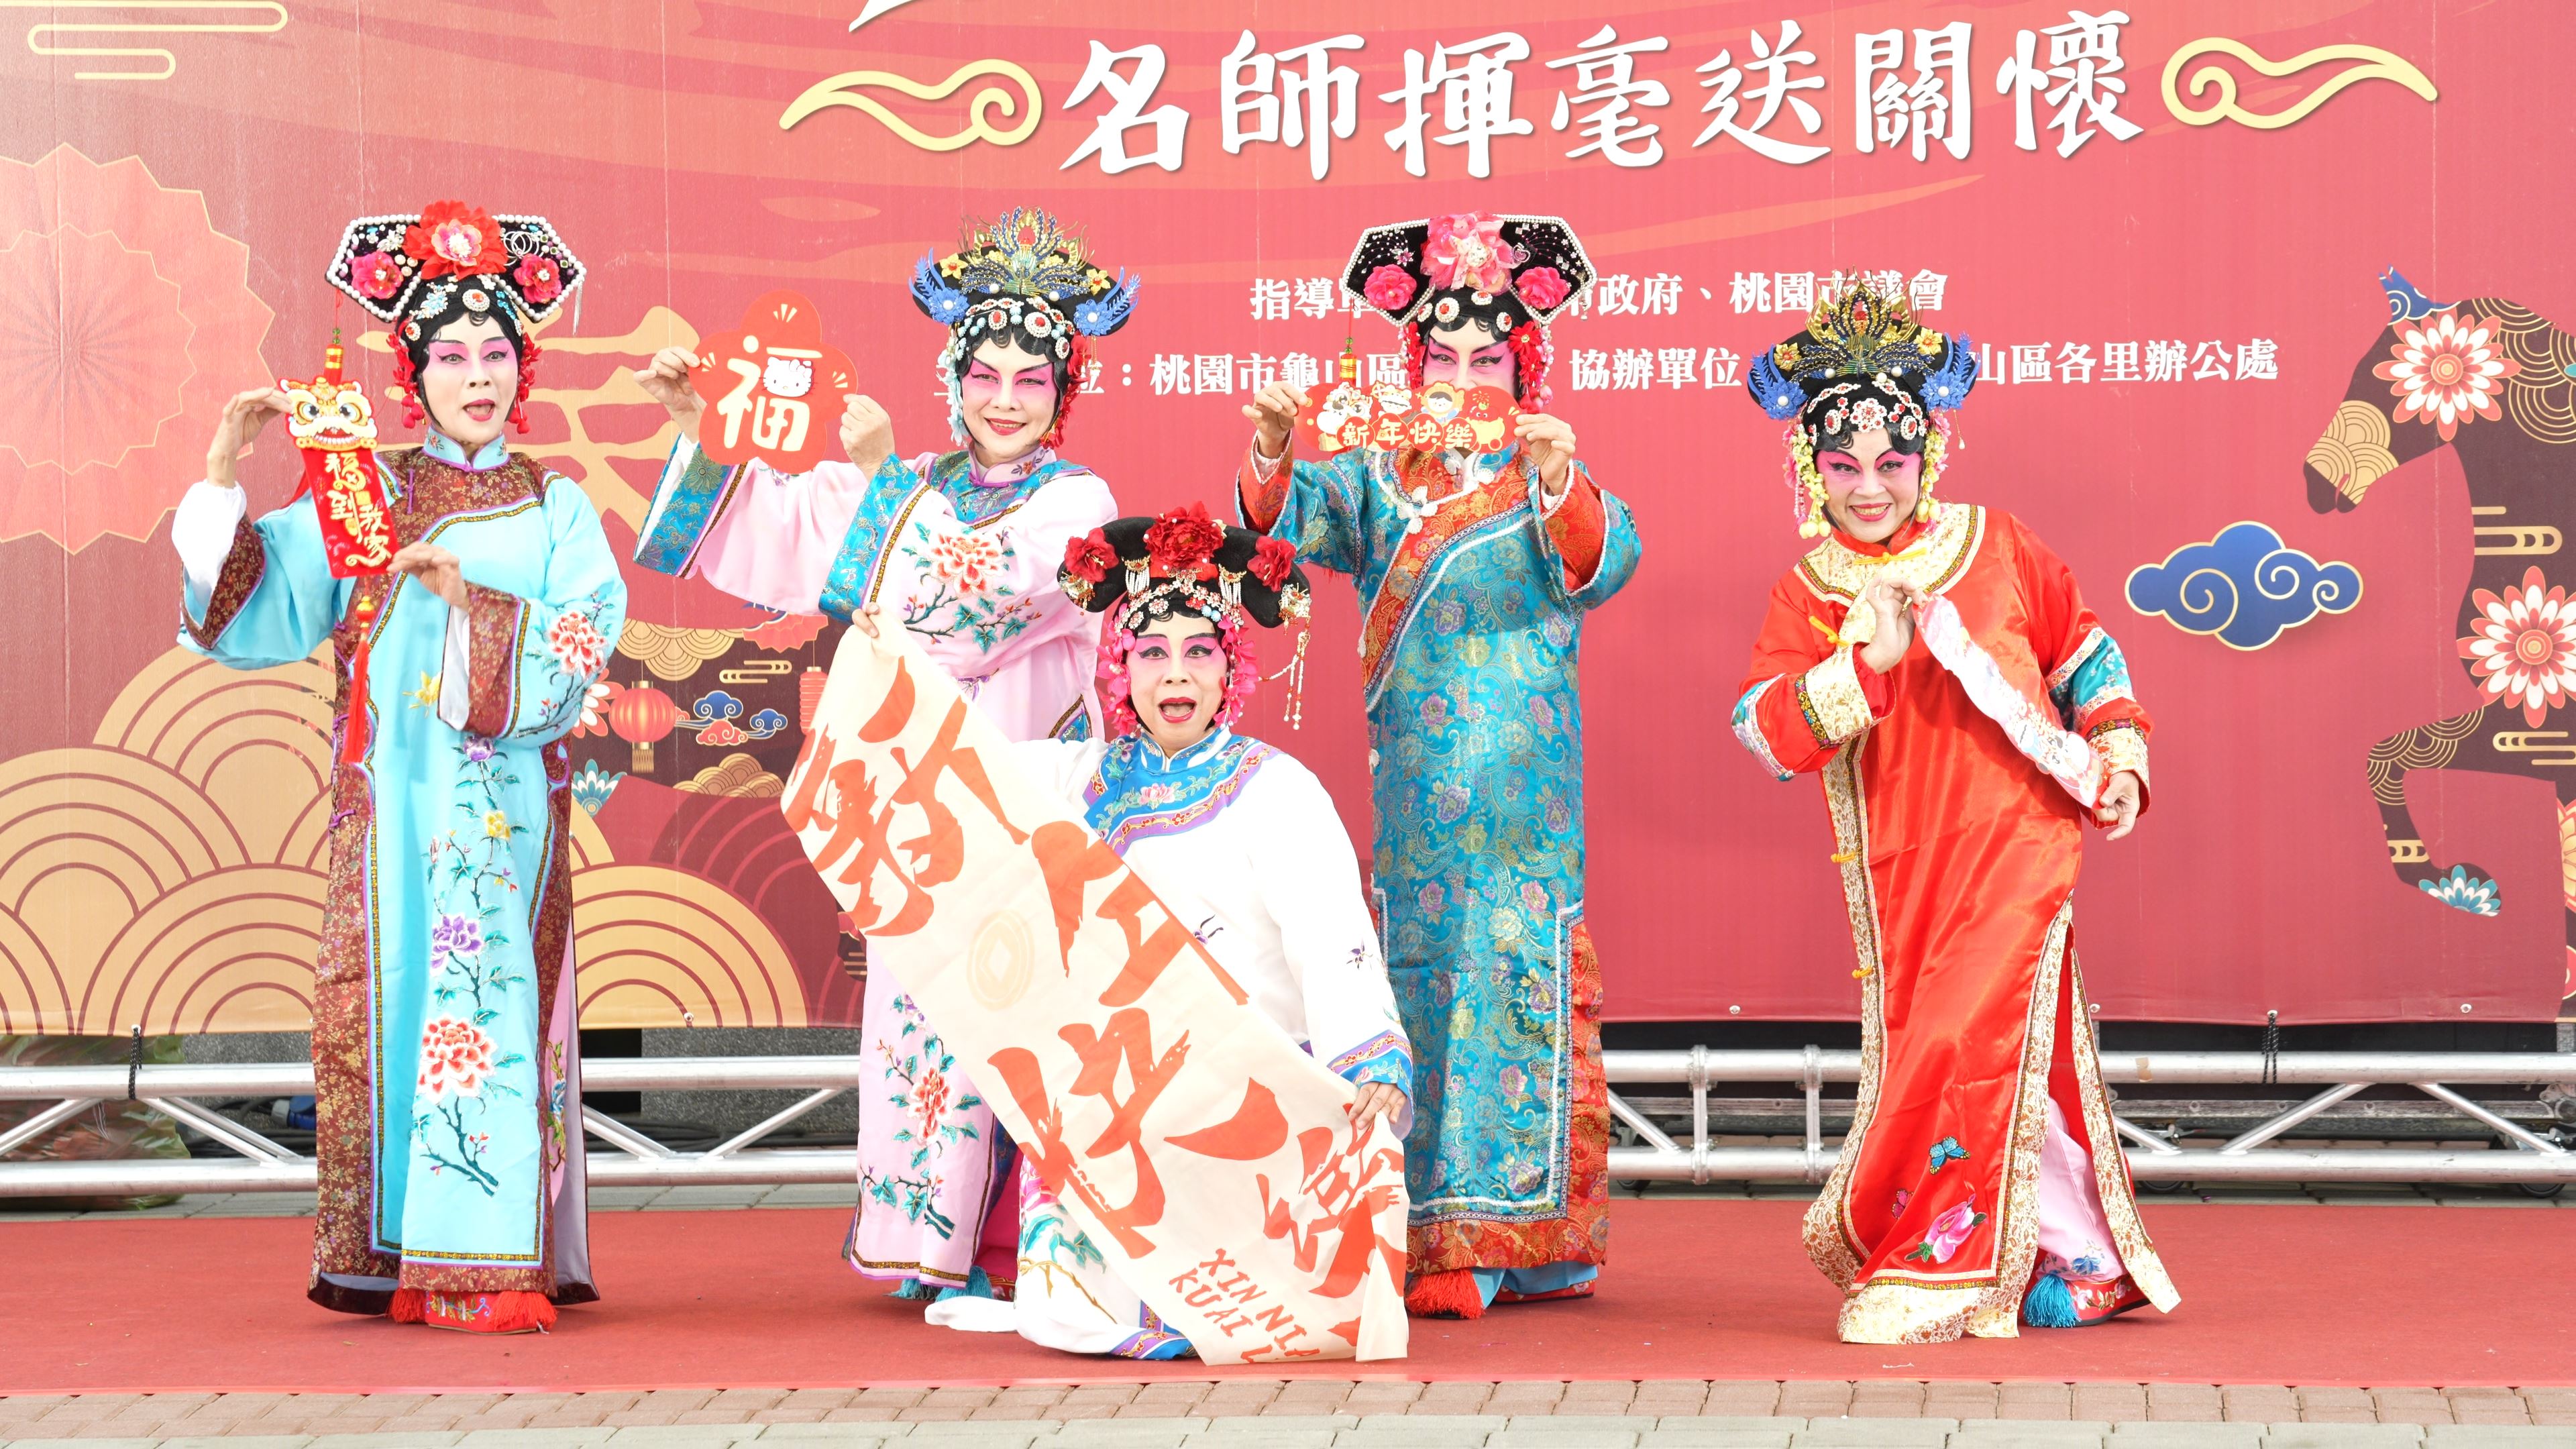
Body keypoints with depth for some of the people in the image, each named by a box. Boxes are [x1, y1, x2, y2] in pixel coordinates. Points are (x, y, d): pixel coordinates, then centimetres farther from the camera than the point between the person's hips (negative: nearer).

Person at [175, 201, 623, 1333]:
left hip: (503, 801, -1)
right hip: (389, 798, 1)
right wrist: (224, 474, -7)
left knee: (487, 993, -8)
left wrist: (465, 591, -14)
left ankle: (490, 1261, -7)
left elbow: (576, 654, -3)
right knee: (391, 996, -3)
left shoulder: (554, 510, 10)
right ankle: (400, 1262, 2)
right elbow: (254, 606, 2)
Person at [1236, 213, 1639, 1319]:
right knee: (1417, 973, 1)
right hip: (1412, 784, 3)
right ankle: (1431, 1234, 4)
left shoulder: (1552, 481, 3)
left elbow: (1600, 564, -15)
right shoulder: (1380, 478, 11)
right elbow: (1291, 525, -4)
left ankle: (1494, 1237, -6)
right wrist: (1273, 459, -24)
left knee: (1511, 975, -7)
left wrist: (1558, 483, -35)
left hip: (1523, 788, -2)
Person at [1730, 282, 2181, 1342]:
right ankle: (2074, 1261, 26)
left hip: (2015, 844, -2)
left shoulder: (1997, 549, 3)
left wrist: (2119, 761, 8)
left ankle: (1934, 1267, 0)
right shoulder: (1805, 597, 1)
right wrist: (1868, 660, -24)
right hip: (1900, 870, 2)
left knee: (1968, 1044, -11)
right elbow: (1764, 730, -14)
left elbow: (2084, 656, 16)